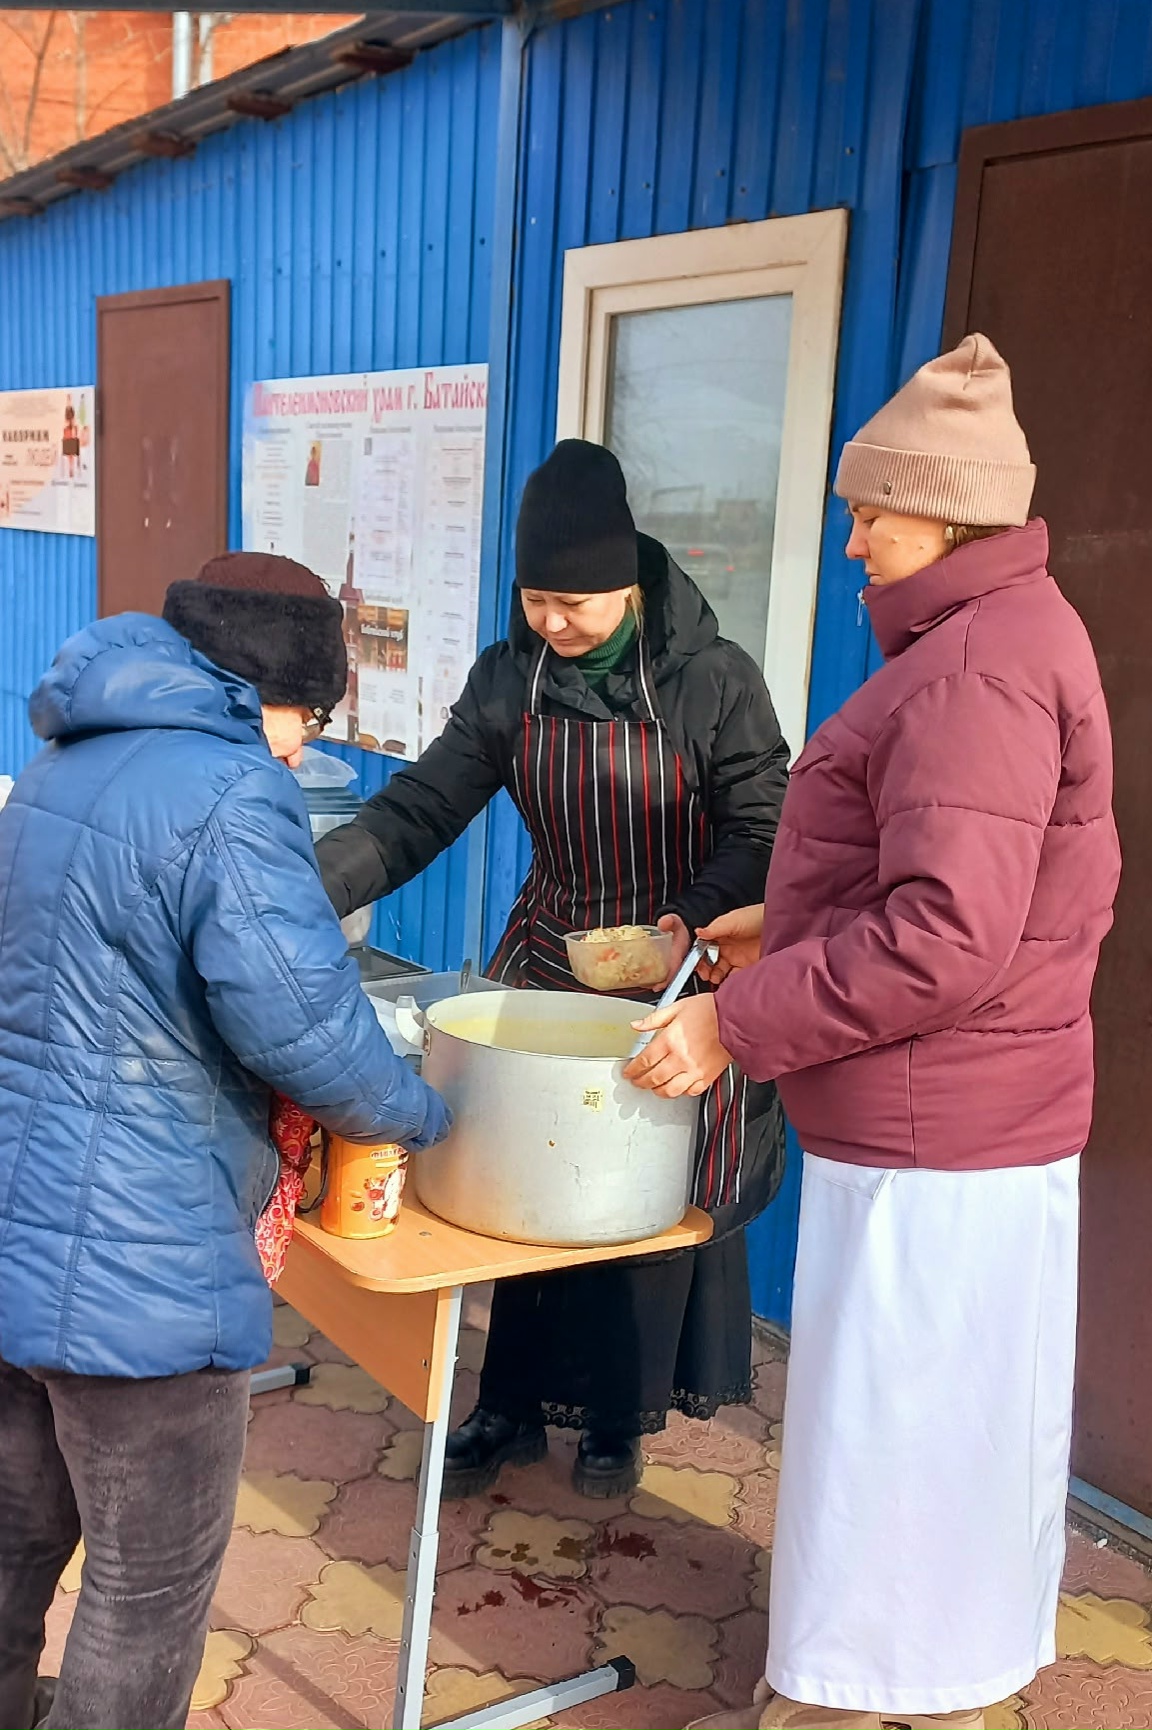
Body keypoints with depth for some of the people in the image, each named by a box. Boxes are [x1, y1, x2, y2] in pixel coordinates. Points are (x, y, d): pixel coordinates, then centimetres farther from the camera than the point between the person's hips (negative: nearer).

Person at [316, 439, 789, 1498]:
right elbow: (422, 809, -8)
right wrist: (311, 886, -23)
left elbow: (758, 832, -11)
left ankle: (619, 1415, 26)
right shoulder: (510, 679, -3)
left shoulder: (712, 682, -13)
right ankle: (514, 1405, 25)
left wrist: (692, 919, -29)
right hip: (546, 959, 3)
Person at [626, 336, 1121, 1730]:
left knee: (881, 1443, 4)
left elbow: (946, 938, -28)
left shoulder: (979, 665, -21)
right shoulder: (1007, 633, 12)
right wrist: (794, 931, 12)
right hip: (983, 1127, 10)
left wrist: (737, 1024, -21)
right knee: (952, 1434, 22)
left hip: (927, 1153, -10)